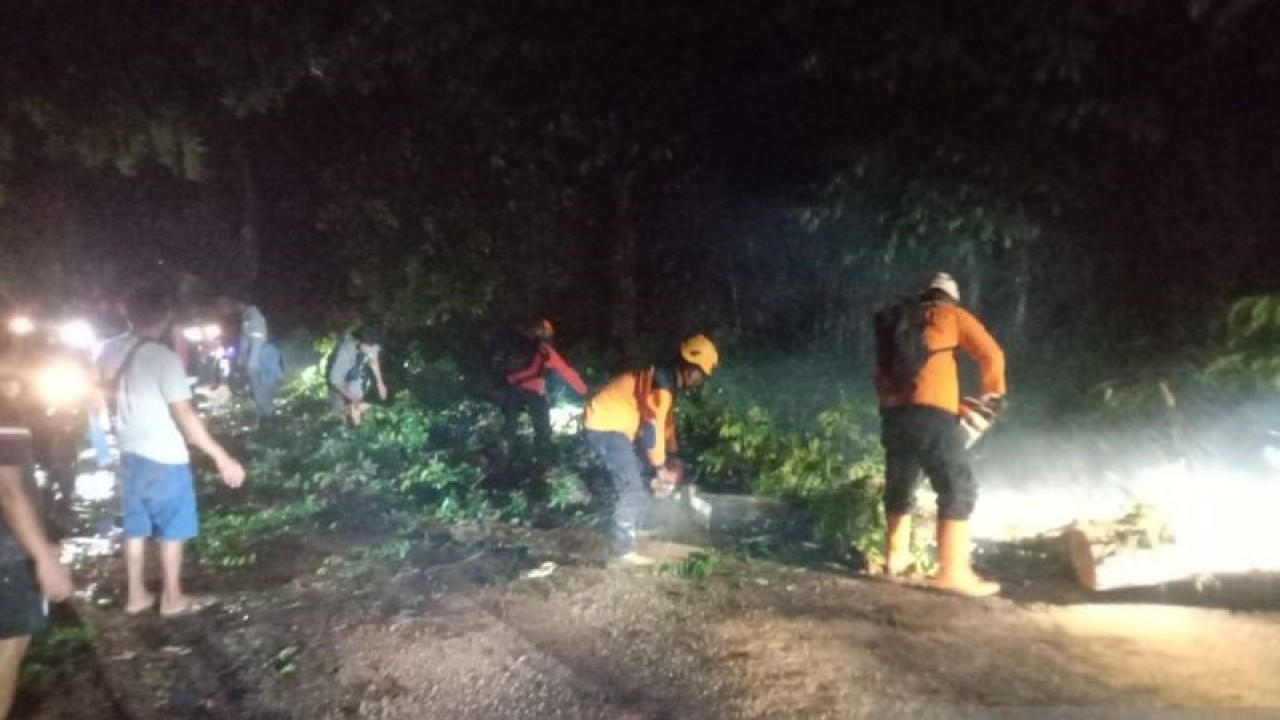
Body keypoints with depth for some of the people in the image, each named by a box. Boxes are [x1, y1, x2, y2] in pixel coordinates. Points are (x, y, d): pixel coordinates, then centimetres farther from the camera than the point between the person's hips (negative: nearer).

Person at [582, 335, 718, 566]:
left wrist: (672, 458, 14)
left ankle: (625, 540, 22)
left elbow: (666, 421, 18)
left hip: (613, 426, 10)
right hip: (604, 427, -10)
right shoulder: (661, 382, -21)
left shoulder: (667, 381, 11)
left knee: (638, 486, 14)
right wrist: (660, 467, -13)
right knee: (631, 490, -11)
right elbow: (653, 426, -22)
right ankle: (621, 552, -6)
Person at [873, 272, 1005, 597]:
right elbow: (991, 353, 11)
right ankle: (953, 571, -10)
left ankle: (896, 558, 27)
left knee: (899, 486, 19)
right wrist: (993, 390, 25)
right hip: (931, 412, -5)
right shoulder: (951, 314, 13)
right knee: (958, 488, -3)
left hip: (893, 412, 6)